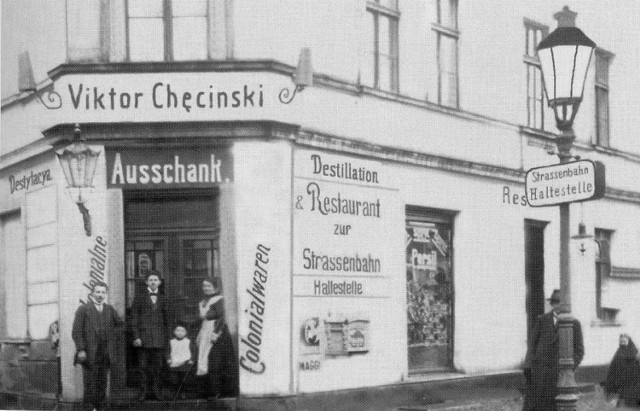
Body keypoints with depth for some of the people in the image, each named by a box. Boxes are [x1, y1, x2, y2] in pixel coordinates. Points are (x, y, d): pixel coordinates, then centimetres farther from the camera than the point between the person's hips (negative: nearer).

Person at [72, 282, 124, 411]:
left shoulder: (110, 310, 15)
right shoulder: (83, 309, 1)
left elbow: (122, 325, 21)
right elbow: (76, 332, -5)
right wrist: (80, 350, -13)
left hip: (105, 355, 4)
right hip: (89, 355, -4)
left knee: (102, 384, 6)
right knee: (90, 384, -5)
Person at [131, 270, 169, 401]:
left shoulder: (162, 299, 14)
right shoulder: (139, 298, 5)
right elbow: (134, 318, 1)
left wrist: (166, 337, 9)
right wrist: (136, 336, -8)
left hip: (159, 338, 2)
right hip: (143, 336, -2)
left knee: (158, 365, 2)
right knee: (143, 366, -1)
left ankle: (157, 390, 9)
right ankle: (143, 391, 6)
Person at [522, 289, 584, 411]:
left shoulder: (574, 323, 4)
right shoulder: (542, 320, 8)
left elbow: (579, 350, 6)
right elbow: (532, 344, 8)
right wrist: (528, 366, -3)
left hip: (559, 371, -1)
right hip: (539, 368, 1)